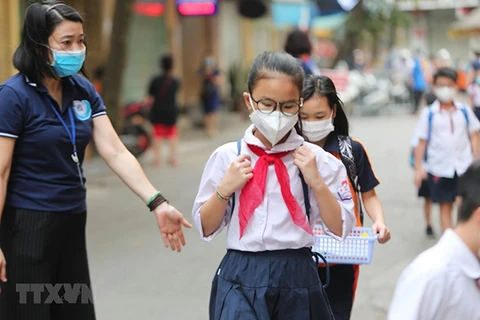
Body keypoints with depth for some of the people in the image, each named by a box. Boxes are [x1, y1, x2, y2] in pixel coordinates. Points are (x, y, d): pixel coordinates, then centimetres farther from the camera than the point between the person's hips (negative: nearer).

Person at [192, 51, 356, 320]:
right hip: (242, 279, -1)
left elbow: (340, 228, -1)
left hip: (297, 278, 1)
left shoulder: (315, 159, -2)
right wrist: (225, 189, -10)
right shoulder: (228, 157, 0)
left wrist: (316, 182, -12)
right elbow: (206, 228, 6)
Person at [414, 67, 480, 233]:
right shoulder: (429, 113, -2)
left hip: (464, 165, 1)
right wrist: (418, 168, -4)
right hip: (440, 167, -1)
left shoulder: (465, 110, 2)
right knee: (445, 206, 7)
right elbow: (422, 142, 0)